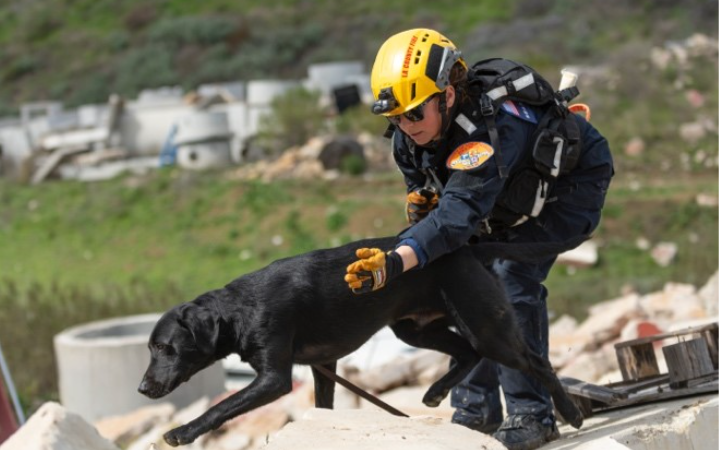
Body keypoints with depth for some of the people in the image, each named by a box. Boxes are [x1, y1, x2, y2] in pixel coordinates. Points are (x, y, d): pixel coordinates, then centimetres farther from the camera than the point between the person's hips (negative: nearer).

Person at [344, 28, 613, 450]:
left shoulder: (486, 129, -43)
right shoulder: (409, 137, -17)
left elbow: (460, 212, -55)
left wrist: (395, 263, -68)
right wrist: (423, 202, -24)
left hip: (574, 176, -8)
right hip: (511, 194, 8)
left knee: (514, 277, -24)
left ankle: (532, 414, -18)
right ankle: (475, 408, 8)